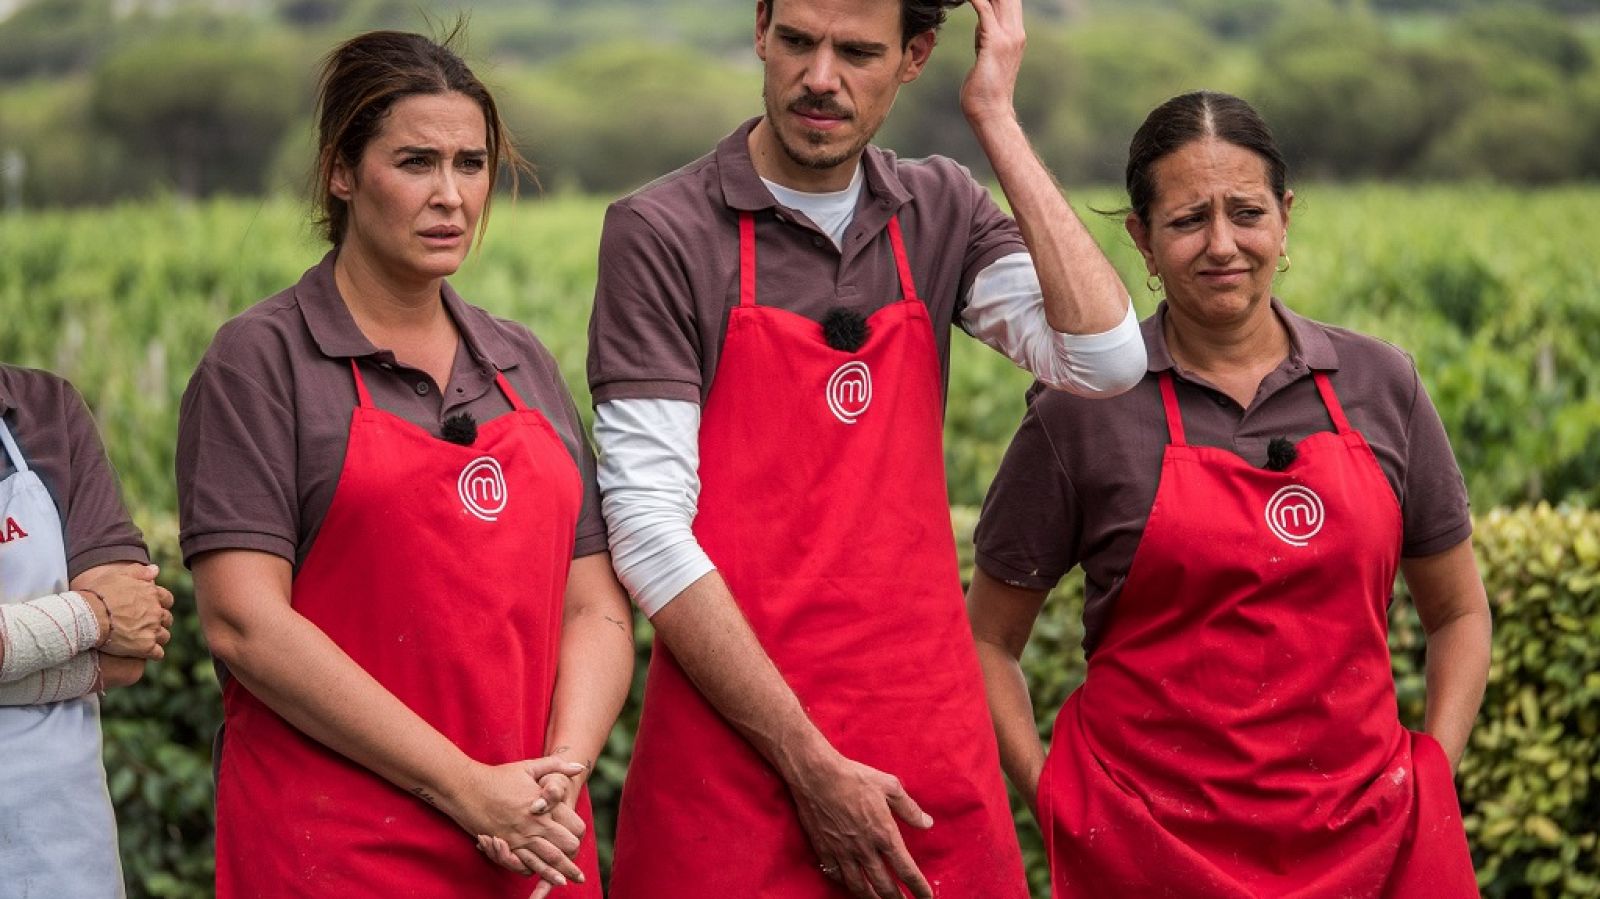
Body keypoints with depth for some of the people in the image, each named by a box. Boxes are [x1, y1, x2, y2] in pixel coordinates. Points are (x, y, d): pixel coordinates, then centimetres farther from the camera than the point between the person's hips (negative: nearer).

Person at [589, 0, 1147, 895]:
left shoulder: (942, 215, 7)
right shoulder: (662, 233, -6)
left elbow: (1106, 361, -9)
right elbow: (648, 527, -12)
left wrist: (997, 119, -7)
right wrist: (808, 764, -15)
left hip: (930, 751, 4)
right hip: (736, 749, -4)